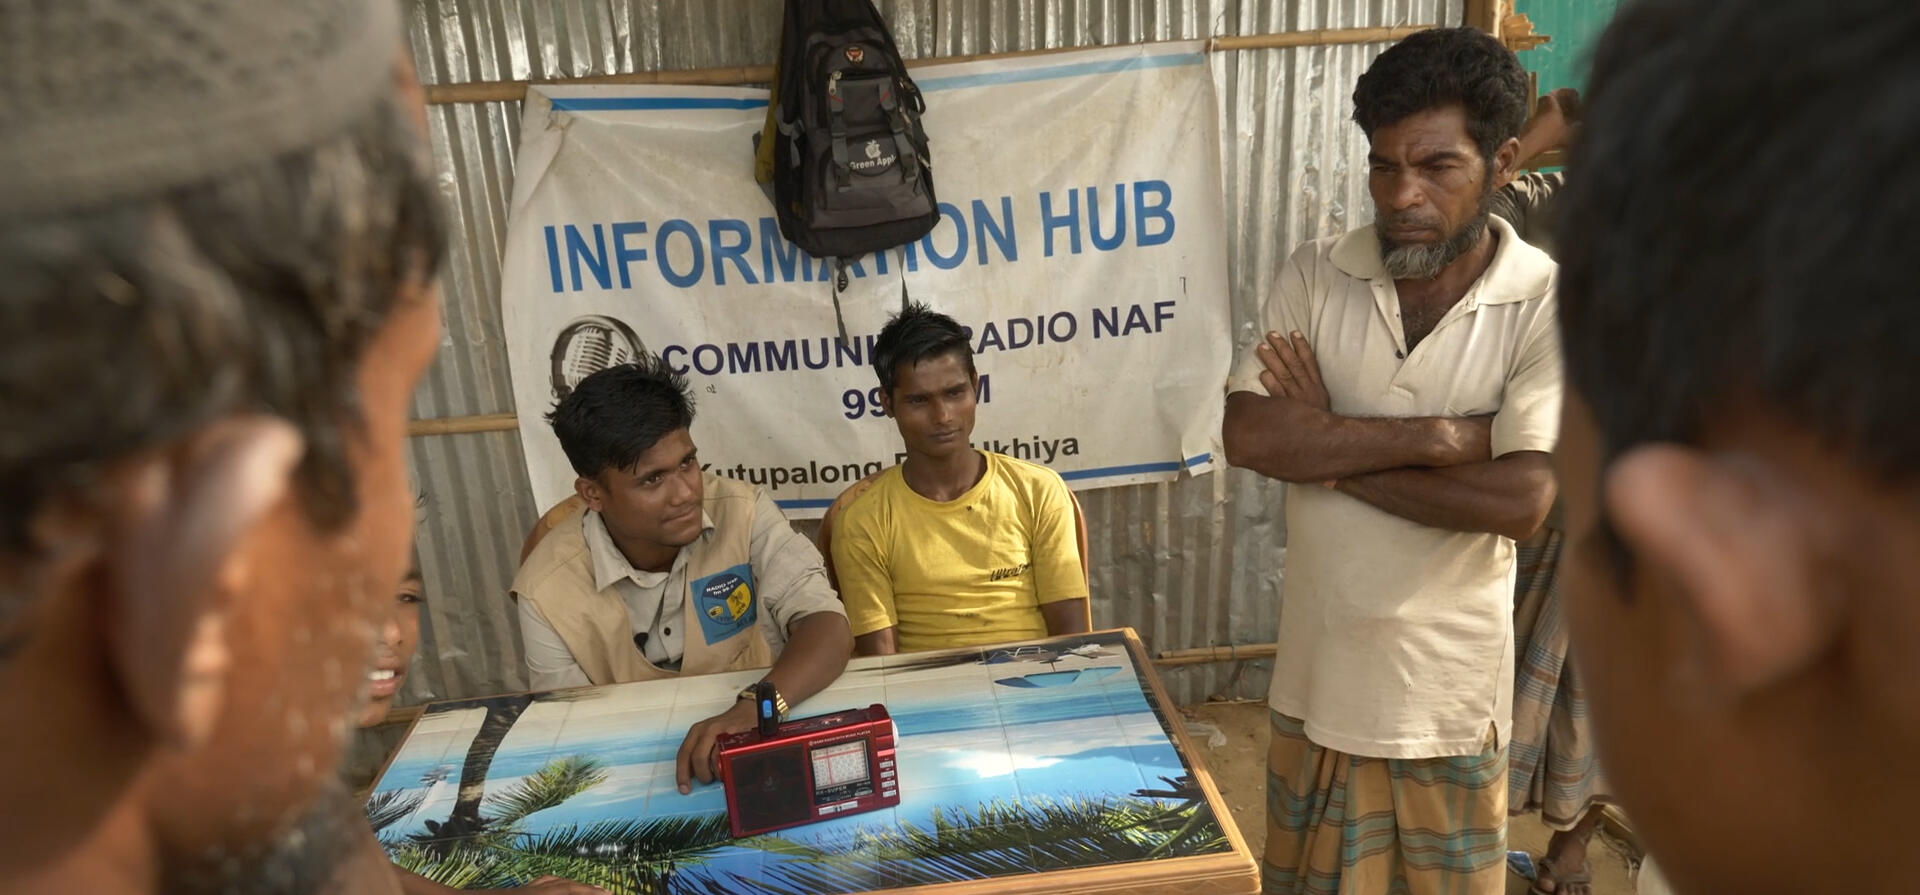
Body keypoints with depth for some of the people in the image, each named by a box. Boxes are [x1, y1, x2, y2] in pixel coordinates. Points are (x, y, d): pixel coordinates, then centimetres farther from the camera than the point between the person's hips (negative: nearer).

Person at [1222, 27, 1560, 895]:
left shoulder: (1552, 305, -11)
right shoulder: (1314, 277, -4)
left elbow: (1520, 499, -21)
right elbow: (1248, 437, -16)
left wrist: (1331, 450, -16)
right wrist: (1439, 436, -18)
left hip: (1451, 686, -2)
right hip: (1319, 671, 3)